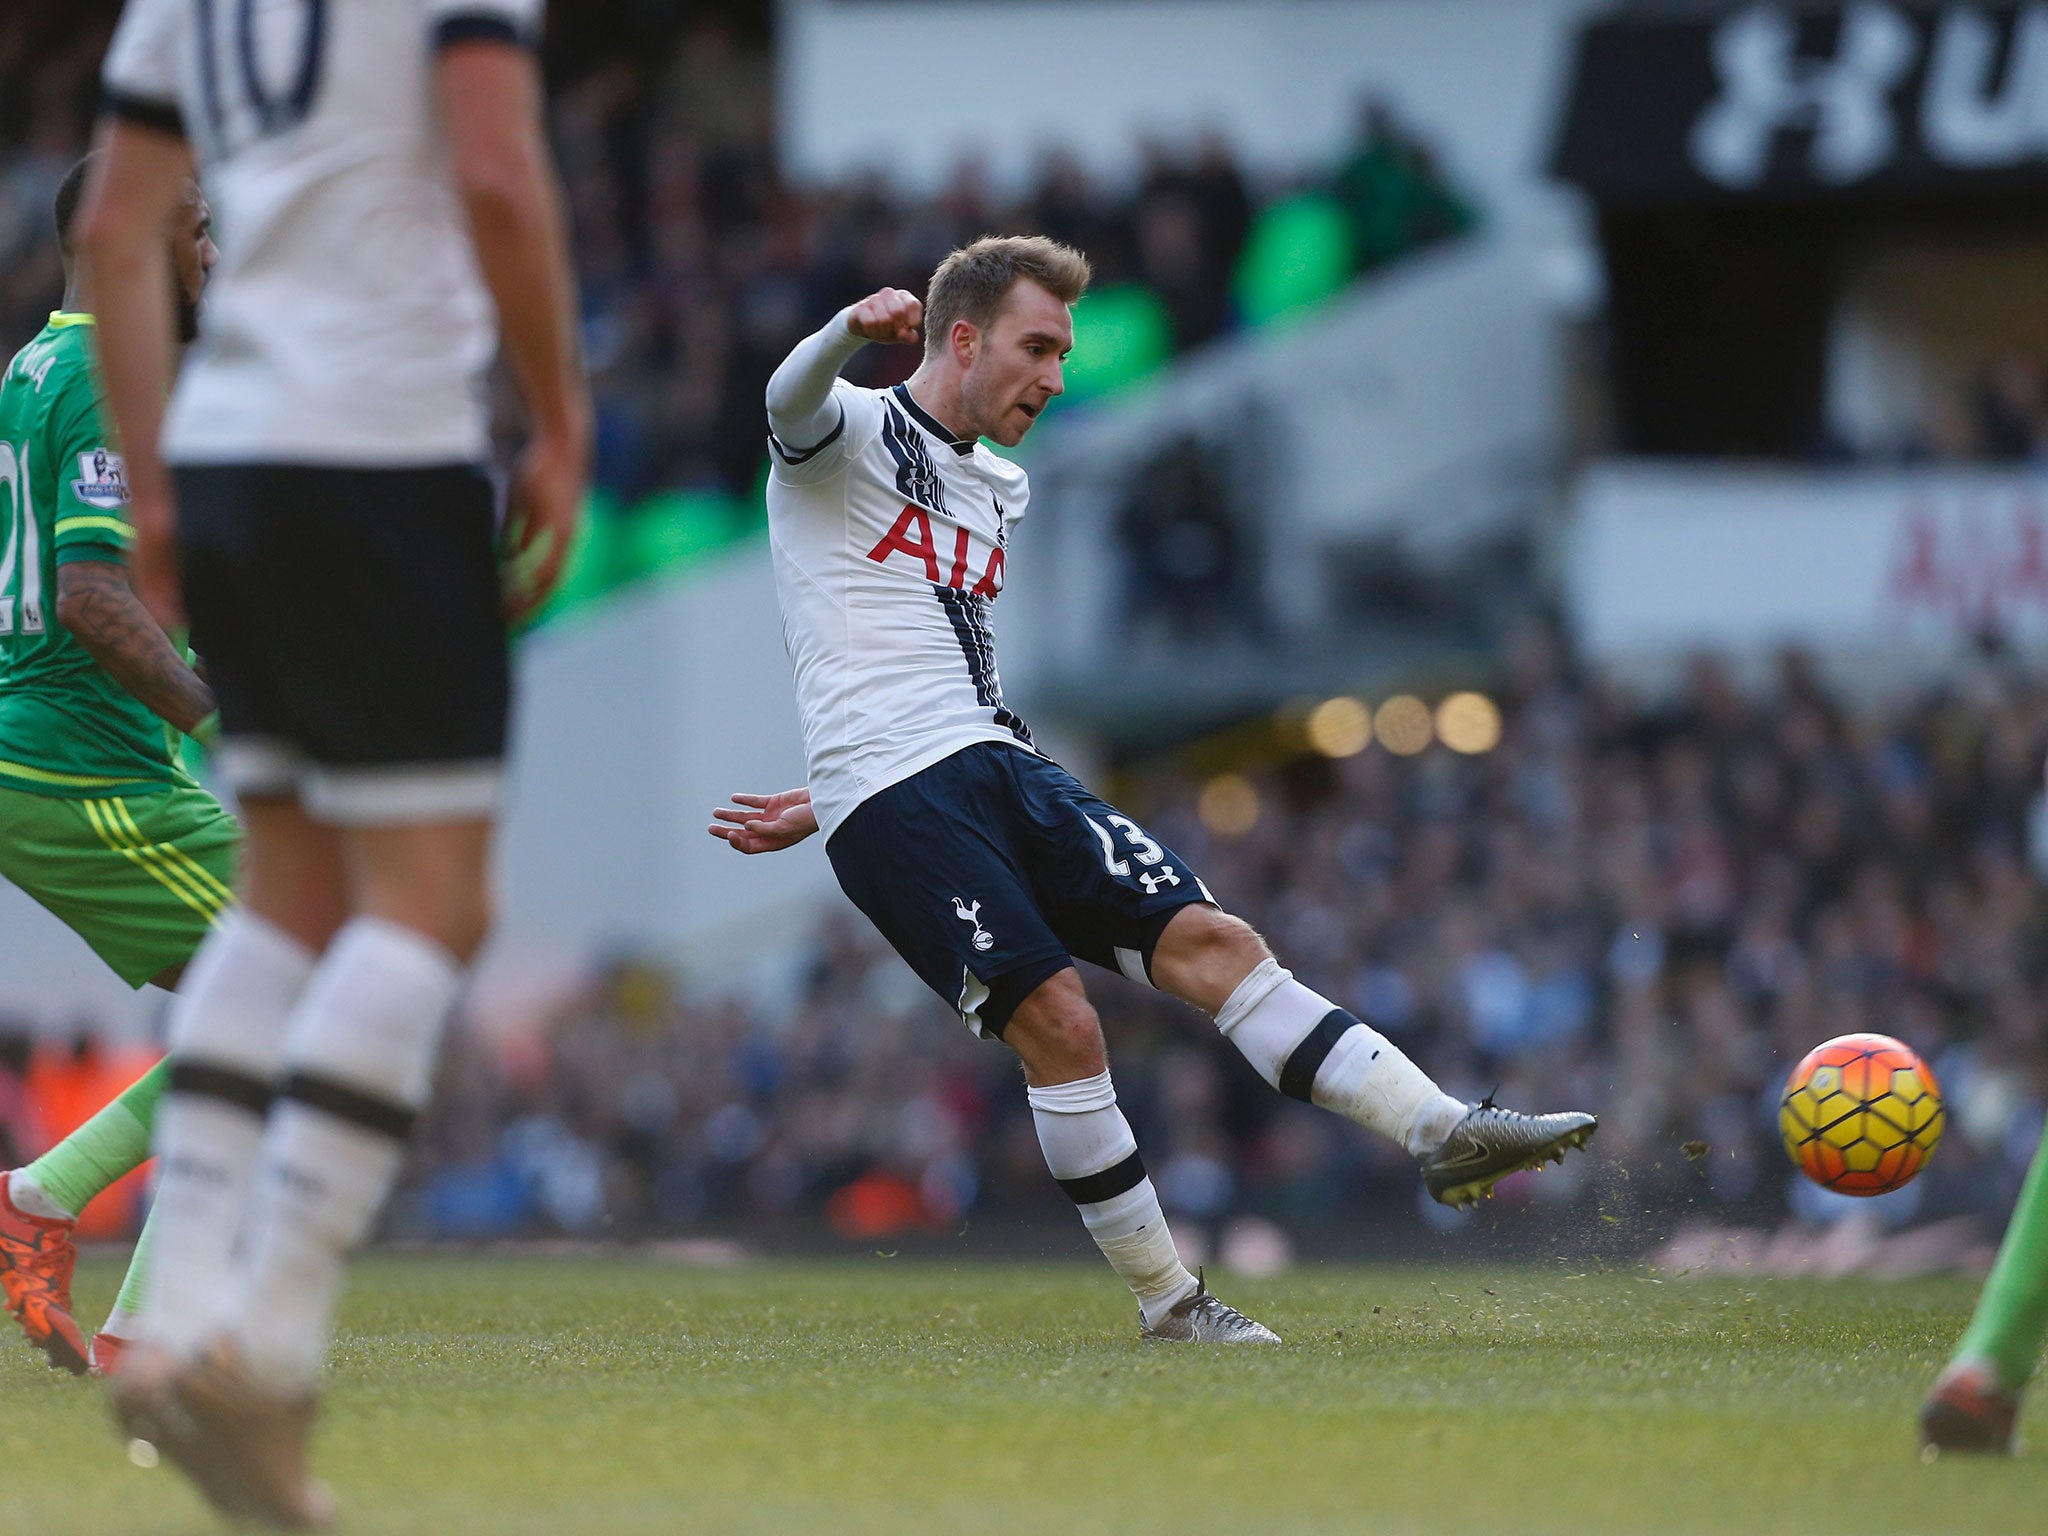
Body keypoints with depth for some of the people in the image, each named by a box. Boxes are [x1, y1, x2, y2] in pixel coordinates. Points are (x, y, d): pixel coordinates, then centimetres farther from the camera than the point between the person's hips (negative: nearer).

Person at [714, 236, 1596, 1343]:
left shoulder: (997, 493, 24)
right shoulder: (851, 436, 1)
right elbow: (791, 401, -24)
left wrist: (821, 808, 23)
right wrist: (854, 329, -47)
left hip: (1001, 766, 7)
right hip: (890, 802, -7)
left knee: (1206, 938, -10)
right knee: (1057, 1021, -18)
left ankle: (1440, 1132, -17)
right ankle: (1164, 1300, -9)